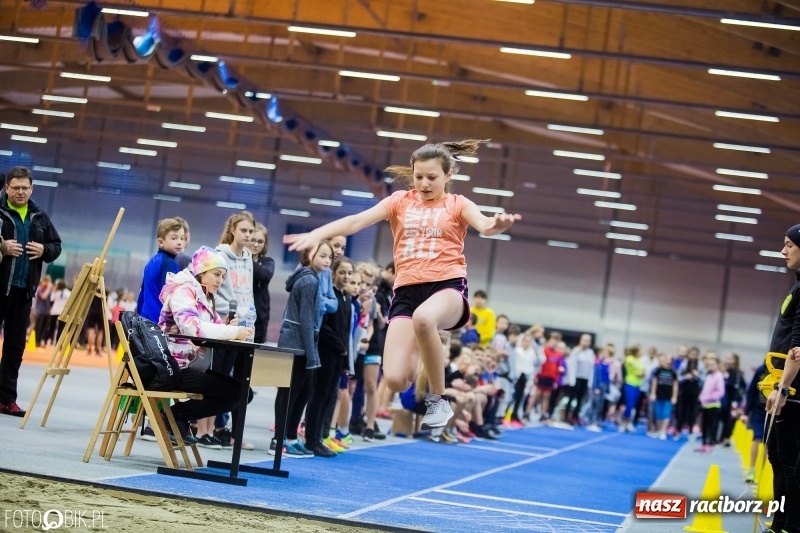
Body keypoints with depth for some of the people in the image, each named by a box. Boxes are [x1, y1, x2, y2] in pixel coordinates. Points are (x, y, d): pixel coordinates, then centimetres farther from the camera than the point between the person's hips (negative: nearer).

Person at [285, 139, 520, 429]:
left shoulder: (457, 204, 7)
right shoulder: (400, 201, 12)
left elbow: (484, 225, -13)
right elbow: (357, 221, 2)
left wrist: (497, 225, -38)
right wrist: (317, 234, -14)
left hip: (448, 286, -2)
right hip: (407, 291, 2)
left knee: (424, 318, -42)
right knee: (395, 379, -16)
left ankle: (438, 399, -21)